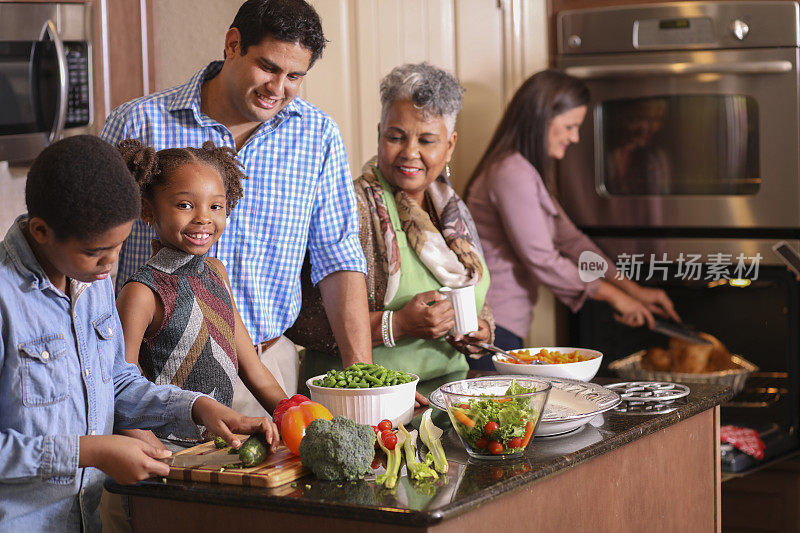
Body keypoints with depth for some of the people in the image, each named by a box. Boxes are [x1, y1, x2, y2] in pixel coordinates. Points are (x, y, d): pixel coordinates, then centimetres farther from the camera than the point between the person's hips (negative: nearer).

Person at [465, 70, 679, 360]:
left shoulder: (530, 173, 18)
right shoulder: (513, 174, -16)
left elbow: (569, 239, 20)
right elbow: (541, 260, -17)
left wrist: (633, 289, 14)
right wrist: (613, 295, -6)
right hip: (490, 330, -10)